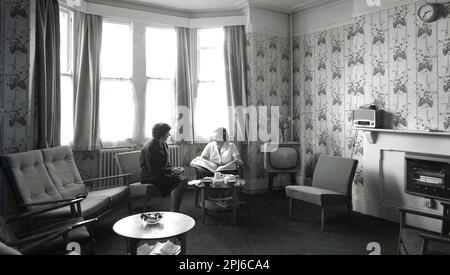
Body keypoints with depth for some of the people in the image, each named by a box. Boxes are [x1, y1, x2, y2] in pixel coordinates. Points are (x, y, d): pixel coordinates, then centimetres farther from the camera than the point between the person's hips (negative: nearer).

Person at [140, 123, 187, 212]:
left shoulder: (164, 145, 11)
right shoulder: (150, 147, -15)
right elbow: (153, 169, -18)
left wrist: (174, 168, -2)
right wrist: (171, 170, -18)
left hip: (162, 174, 8)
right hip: (150, 177, -8)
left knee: (183, 179, -17)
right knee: (180, 180, -26)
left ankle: (174, 211, -15)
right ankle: (173, 211, -18)